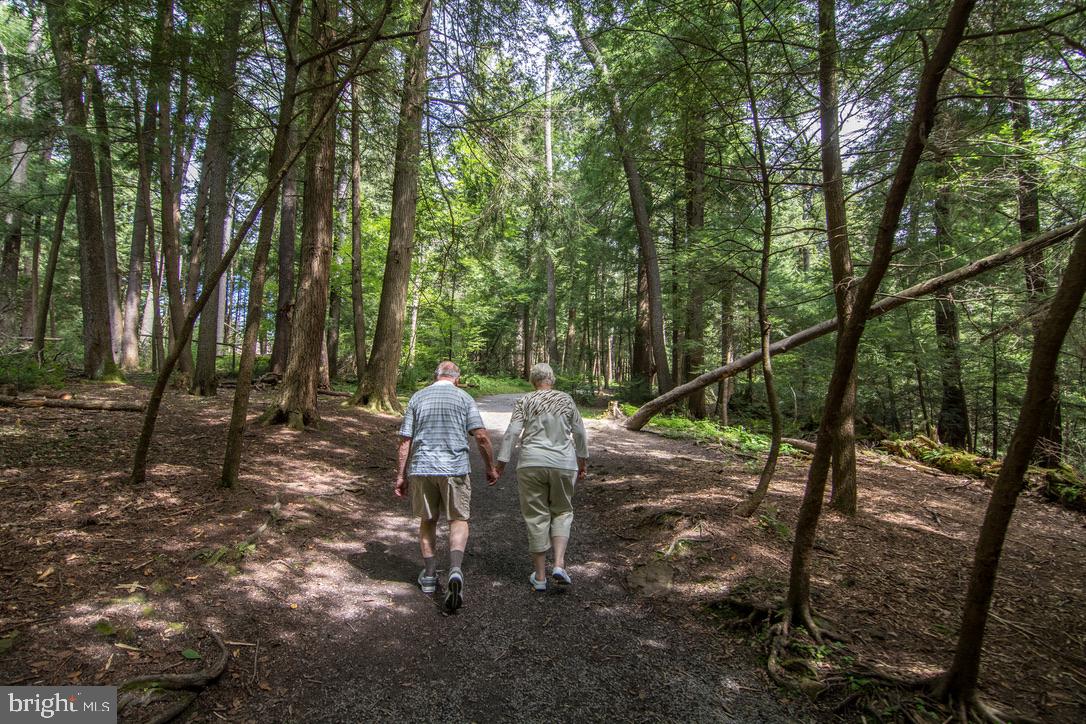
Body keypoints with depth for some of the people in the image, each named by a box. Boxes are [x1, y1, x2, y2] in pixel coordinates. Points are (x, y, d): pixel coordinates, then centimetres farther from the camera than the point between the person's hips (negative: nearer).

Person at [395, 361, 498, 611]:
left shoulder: (418, 397, 9)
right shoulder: (464, 398, 2)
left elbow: (405, 440, 5)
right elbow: (481, 436, -6)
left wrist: (401, 475, 10)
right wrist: (490, 467, 5)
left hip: (421, 468, 2)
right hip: (455, 468, -2)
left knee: (427, 520, 20)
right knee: (458, 520, 9)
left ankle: (429, 574, 26)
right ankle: (455, 571, -12)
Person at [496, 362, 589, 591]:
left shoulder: (524, 402, 1)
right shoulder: (566, 400, 6)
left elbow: (512, 432, -6)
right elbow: (580, 433, 9)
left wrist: (501, 462, -3)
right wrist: (583, 461, 20)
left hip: (531, 465, -1)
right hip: (563, 465, 1)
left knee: (537, 516, 8)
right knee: (562, 512, 17)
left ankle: (539, 576, 14)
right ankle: (559, 564, 1)